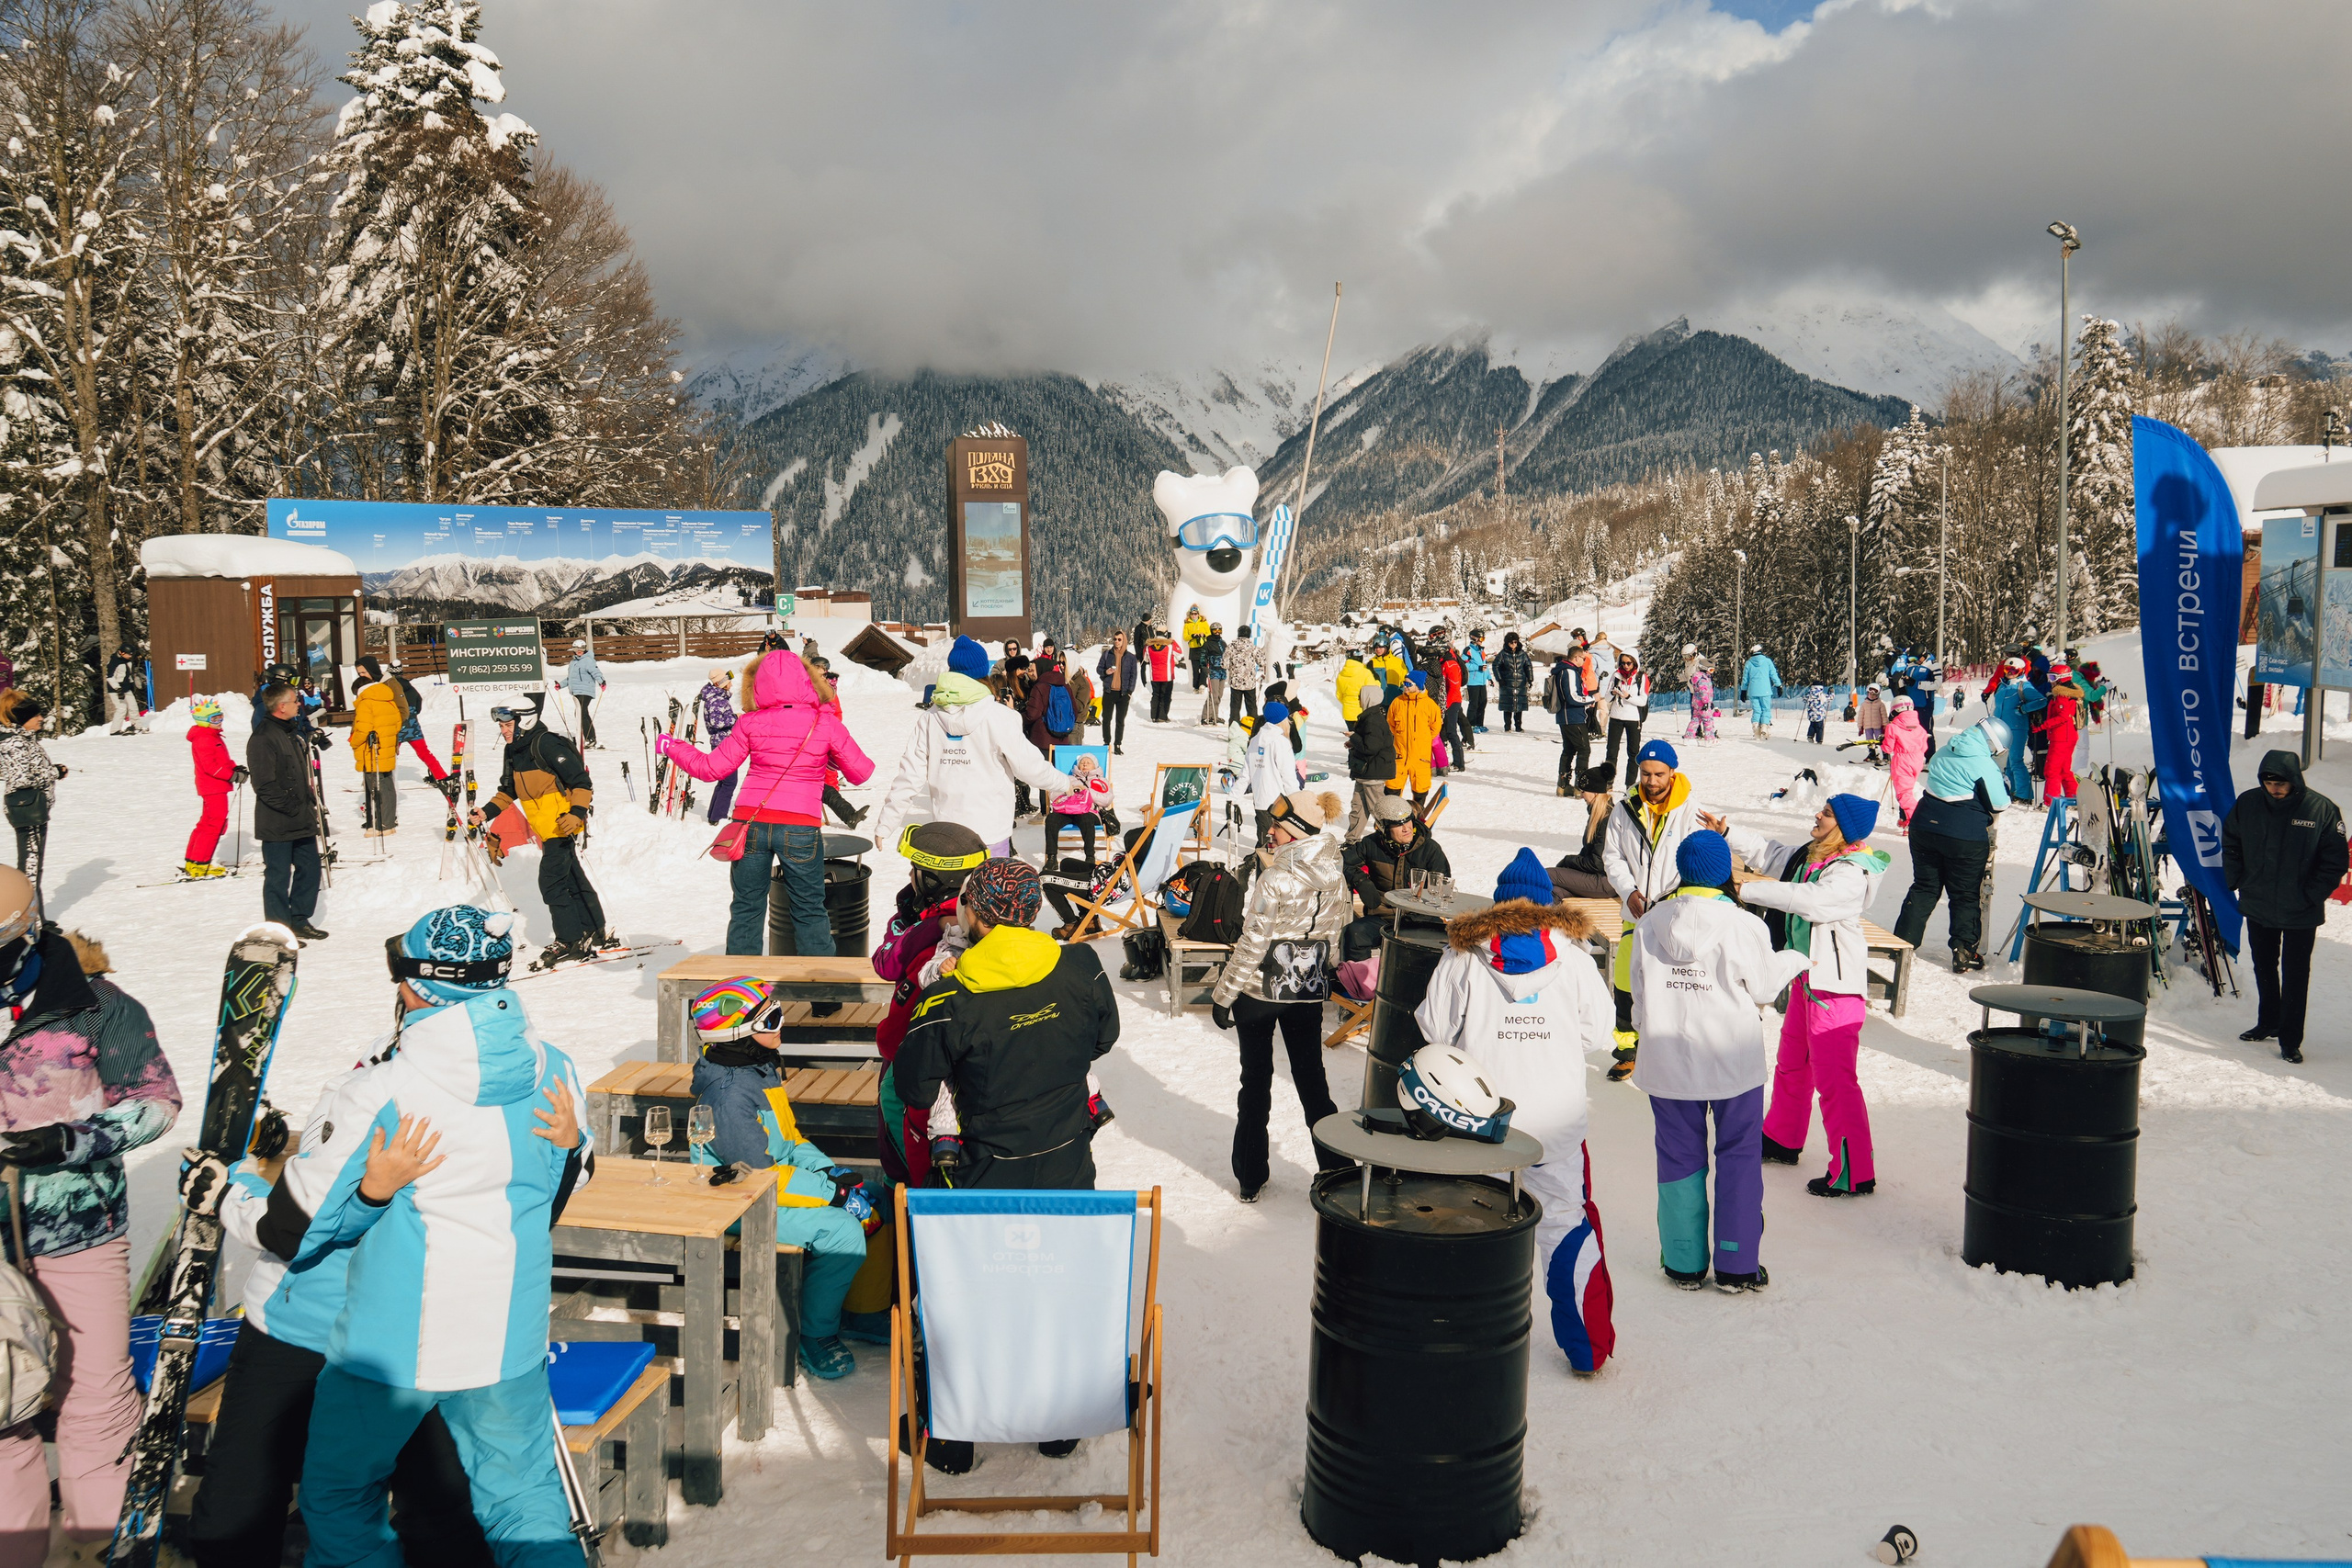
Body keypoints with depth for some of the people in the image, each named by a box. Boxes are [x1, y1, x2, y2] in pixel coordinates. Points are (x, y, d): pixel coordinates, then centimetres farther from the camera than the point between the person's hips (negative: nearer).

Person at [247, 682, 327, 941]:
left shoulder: (290, 732, 13)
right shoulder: (262, 738, -17)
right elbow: (265, 786, -21)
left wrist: (310, 804, 15)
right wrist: (294, 808, -18)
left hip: (302, 821, 9)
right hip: (278, 825, -9)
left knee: (309, 869, 13)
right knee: (278, 876, 1)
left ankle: (299, 921, 26)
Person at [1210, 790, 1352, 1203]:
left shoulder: (1274, 881, -20)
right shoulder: (1335, 880, -3)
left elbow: (1252, 945, -18)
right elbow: (1334, 939, 7)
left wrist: (1223, 995, -9)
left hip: (1260, 991, -5)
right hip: (1309, 992, 5)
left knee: (1256, 1081, 9)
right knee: (1311, 1078, 15)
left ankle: (1250, 1179, 17)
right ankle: (1337, 1173, 18)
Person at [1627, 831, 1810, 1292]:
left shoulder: (1649, 924, -4)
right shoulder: (1745, 926, -14)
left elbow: (1640, 996, 3)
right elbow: (1763, 988, -1)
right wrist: (1793, 960, 18)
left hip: (1668, 1062, 2)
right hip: (1734, 1062, -2)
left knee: (1679, 1158, 13)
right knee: (1739, 1156, 11)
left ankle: (1684, 1263, 20)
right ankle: (1736, 1265, 14)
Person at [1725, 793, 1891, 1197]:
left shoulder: (1851, 874, -21)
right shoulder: (1811, 855, 6)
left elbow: (1811, 900, -36)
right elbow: (1772, 857, 23)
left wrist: (1749, 890, -33)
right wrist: (1728, 834, 23)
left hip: (1835, 985, -10)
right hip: (1807, 976, 10)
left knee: (1833, 1077, -9)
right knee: (1791, 1064, 24)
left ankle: (1853, 1174, -4)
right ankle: (1781, 1140, 41)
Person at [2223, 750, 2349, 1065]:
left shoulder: (2322, 810, -13)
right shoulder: (2247, 804, -4)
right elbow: (2230, 846, 11)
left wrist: (2311, 896, -11)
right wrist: (2237, 883, 3)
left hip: (2300, 914, -4)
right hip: (2257, 907, 4)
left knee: (2295, 976, 2)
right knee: (2264, 969, 19)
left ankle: (2290, 1039, 10)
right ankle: (2268, 1023, 36)